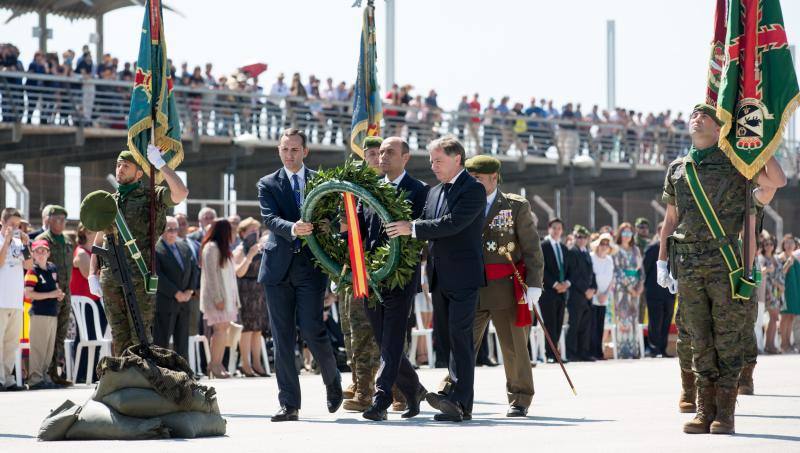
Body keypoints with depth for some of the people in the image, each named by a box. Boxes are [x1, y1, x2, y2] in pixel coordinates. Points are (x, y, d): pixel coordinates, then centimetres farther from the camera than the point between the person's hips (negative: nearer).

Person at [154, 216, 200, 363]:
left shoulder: (184, 247, 14)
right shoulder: (155, 249, -10)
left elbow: (195, 269, 14)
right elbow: (157, 276, -16)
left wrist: (190, 290, -2)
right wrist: (176, 293, -15)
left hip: (183, 302, 7)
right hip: (164, 302, -7)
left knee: (182, 342, 10)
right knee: (161, 340, -6)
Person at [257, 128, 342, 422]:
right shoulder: (268, 184, 8)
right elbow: (269, 218, -8)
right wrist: (292, 228, -28)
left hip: (311, 264, -1)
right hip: (279, 266, 1)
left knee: (311, 329, -9)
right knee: (282, 337, 0)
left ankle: (333, 383, 19)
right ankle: (289, 404, 4)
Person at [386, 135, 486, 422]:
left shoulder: (473, 190, -8)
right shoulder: (434, 193, 19)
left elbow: (452, 224, -19)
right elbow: (427, 227, 15)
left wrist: (412, 228, -17)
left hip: (463, 275, -8)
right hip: (440, 277, 8)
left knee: (459, 336, -14)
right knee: (445, 338, 7)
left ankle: (459, 400, -19)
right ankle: (460, 405, 10)